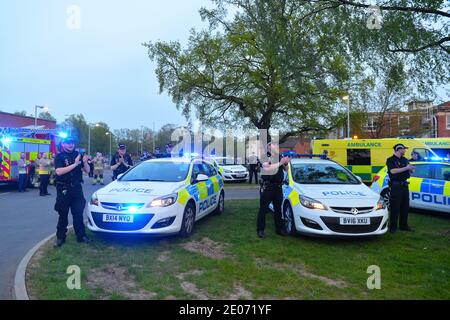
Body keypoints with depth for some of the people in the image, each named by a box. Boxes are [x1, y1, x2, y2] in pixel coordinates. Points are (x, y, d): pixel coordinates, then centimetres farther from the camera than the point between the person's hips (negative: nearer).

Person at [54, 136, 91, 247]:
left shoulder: (78, 155, 8)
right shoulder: (59, 157, -2)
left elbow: (87, 171, 8)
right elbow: (59, 171, -18)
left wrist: (85, 162, -13)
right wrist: (74, 164, -23)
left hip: (77, 188, 3)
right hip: (64, 189, -3)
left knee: (78, 213, 6)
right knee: (63, 214, 5)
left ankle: (81, 236, 13)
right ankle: (60, 237, 14)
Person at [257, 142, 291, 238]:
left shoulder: (279, 157, 9)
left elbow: (286, 169, 16)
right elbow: (267, 168, -26)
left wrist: (286, 163, -6)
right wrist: (280, 163, -25)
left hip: (278, 187, 6)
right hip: (267, 187, -6)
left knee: (278, 209, 12)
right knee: (263, 209, -1)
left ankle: (279, 228, 22)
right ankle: (260, 230, 6)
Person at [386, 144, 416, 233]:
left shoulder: (405, 160, 15)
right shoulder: (390, 160, -7)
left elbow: (409, 171, 18)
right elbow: (393, 171, -22)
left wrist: (411, 169, -5)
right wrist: (406, 168, -21)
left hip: (404, 185, 7)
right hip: (396, 185, -7)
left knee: (405, 206, 11)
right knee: (395, 207, -5)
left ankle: (404, 225, 22)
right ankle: (393, 227, 2)